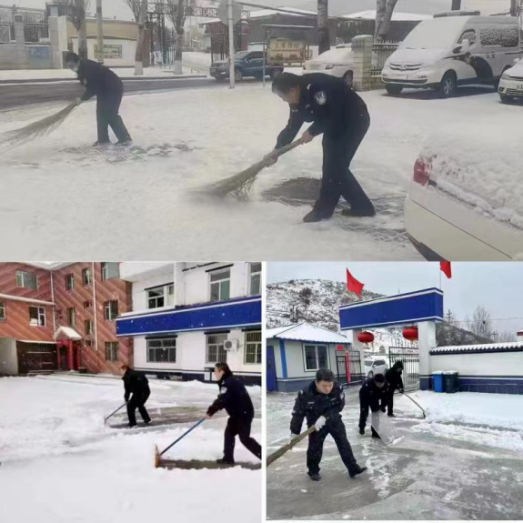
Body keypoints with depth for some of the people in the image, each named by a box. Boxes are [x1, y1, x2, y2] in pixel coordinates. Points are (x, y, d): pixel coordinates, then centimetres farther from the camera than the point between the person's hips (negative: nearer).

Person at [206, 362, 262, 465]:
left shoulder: (228, 383, -21)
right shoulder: (230, 381, 12)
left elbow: (222, 400, -29)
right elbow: (224, 400, 21)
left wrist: (210, 412, -21)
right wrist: (212, 410, 14)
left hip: (244, 413, -10)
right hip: (237, 413, 10)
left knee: (244, 438, -5)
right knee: (229, 433, 14)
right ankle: (228, 458, 20)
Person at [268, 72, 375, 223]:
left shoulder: (316, 85, -29)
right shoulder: (299, 100, -1)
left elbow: (331, 114, -29)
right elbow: (291, 127, 4)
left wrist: (312, 131, -21)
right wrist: (277, 150, -1)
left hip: (355, 120, -9)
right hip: (335, 125, 10)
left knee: (334, 165, -10)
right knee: (334, 165, 8)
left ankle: (323, 209, 3)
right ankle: (362, 205, 16)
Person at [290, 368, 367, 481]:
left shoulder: (338, 389, -27)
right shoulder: (305, 394, -30)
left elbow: (339, 406, -17)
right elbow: (298, 413, -20)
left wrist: (325, 417, -31)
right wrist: (294, 433, -15)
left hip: (334, 420, 2)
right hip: (315, 423, -1)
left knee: (344, 444, 4)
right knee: (315, 447, 7)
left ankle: (353, 468, 14)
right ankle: (313, 471, 28)